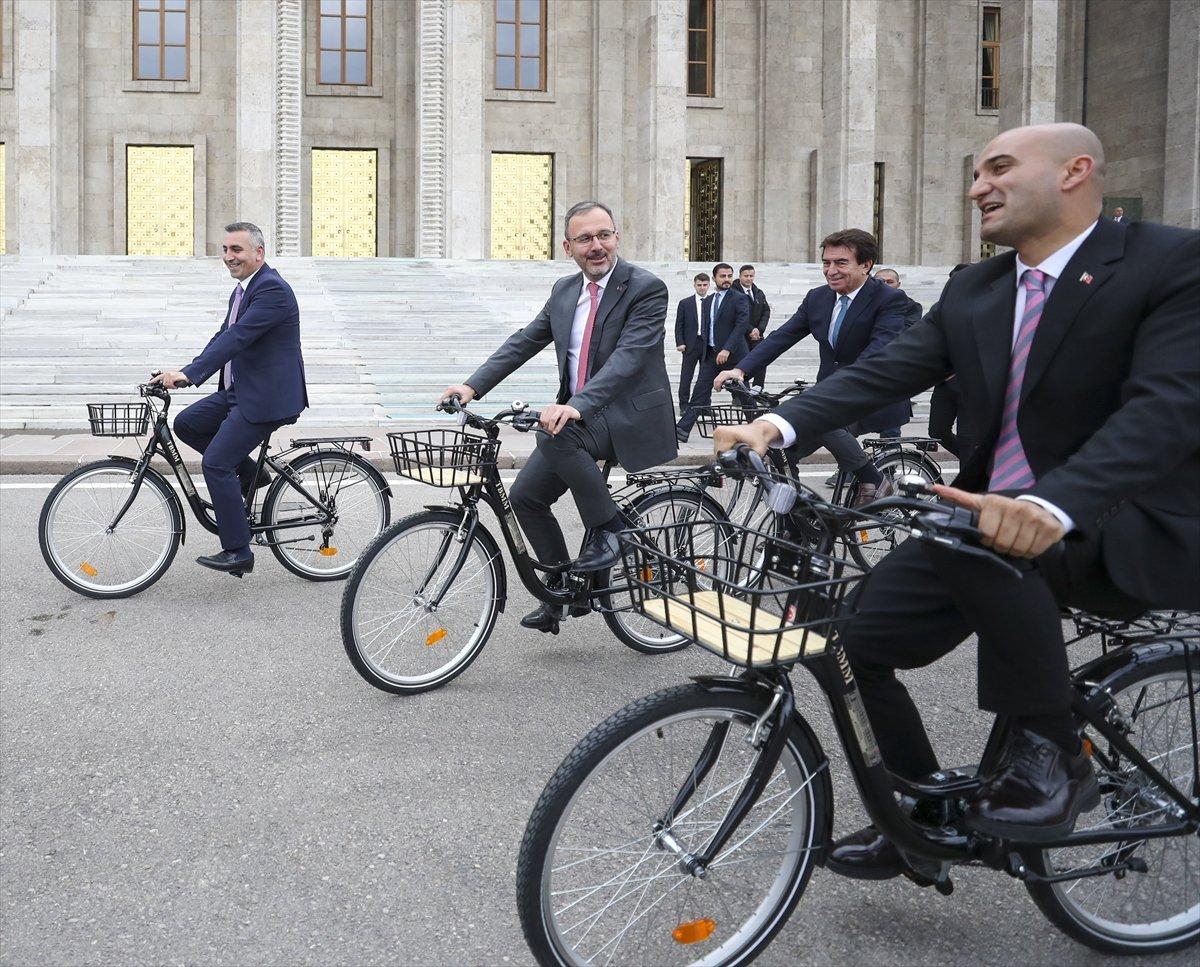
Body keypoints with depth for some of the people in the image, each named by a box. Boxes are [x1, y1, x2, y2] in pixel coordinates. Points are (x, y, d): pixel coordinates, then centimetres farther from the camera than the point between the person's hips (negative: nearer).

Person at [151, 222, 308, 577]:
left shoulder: (271, 288, -17)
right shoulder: (242, 290, 16)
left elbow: (236, 337, -26)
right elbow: (223, 337, 16)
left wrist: (189, 373, -31)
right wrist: (182, 372, 5)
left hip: (266, 398, -10)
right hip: (238, 391, 10)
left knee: (216, 463, -11)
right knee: (186, 424, 8)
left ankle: (238, 552, -2)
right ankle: (249, 474, 18)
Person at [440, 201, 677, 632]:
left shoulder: (647, 288, -13)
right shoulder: (564, 291, 9)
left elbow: (628, 356, -25)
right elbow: (525, 341, 9)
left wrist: (577, 405, -39)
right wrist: (472, 386, -4)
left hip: (629, 415, -7)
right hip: (577, 414, 7)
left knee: (555, 436, -32)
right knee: (525, 495, 0)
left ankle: (607, 528, -12)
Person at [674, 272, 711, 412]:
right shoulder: (685, 303, 4)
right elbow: (679, 326, 4)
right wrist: (680, 343, -6)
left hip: (709, 345, 1)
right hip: (690, 345, -1)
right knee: (686, 377, 0)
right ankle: (684, 406, 6)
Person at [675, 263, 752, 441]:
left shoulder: (739, 298, -5)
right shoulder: (708, 301, 14)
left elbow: (742, 324, -16)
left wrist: (727, 349, -25)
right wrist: (706, 351, 8)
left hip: (732, 353, -5)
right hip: (711, 353, 5)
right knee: (700, 391, -1)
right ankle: (682, 430, -5)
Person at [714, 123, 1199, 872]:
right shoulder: (972, 290, 10)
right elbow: (886, 372, -1)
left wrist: (1052, 505, -43)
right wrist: (780, 426, -20)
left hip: (1124, 529, -6)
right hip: (987, 525, 7)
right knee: (855, 640, -4)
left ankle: (1052, 752, -14)